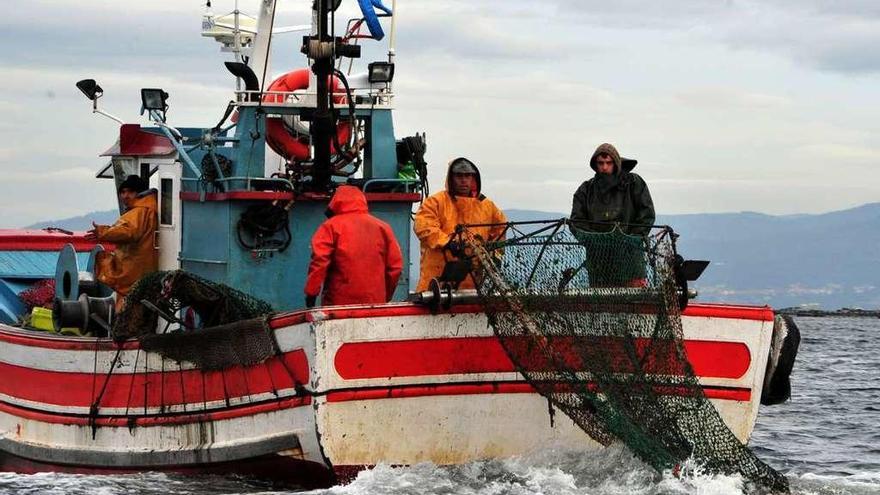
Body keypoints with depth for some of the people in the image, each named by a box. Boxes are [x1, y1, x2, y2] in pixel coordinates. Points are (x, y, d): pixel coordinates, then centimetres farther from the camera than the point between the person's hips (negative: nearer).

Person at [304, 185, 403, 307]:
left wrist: (311, 293, -6)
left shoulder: (331, 226, 0)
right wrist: (386, 297, 19)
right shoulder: (383, 227, 9)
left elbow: (318, 262, -11)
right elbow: (395, 265, 9)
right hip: (375, 303, 3)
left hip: (338, 302, -3)